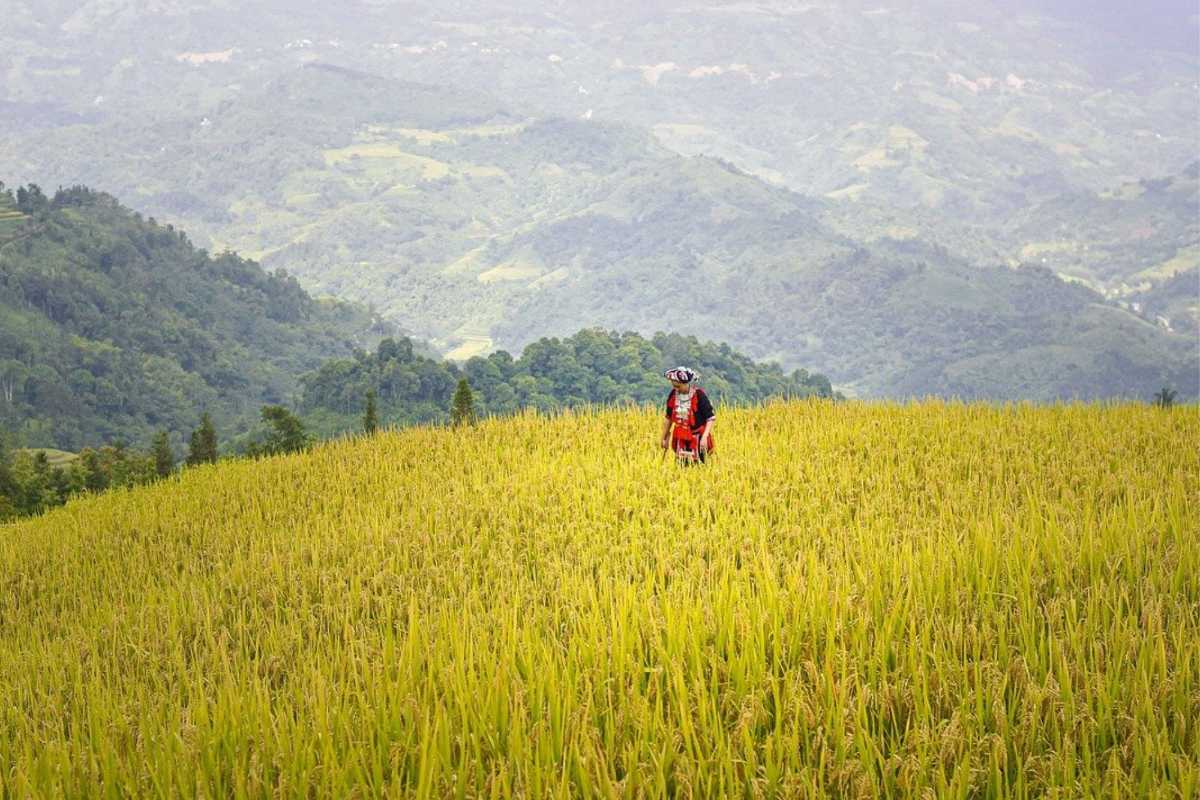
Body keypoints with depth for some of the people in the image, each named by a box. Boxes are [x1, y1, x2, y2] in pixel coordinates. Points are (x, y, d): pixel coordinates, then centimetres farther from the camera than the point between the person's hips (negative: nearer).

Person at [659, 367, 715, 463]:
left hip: (697, 439, -4)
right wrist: (664, 438, 15)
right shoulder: (673, 394, 0)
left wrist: (704, 437, -22)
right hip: (680, 439, 4)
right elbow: (669, 417, 11)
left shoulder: (698, 395, -14)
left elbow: (710, 418, -12)